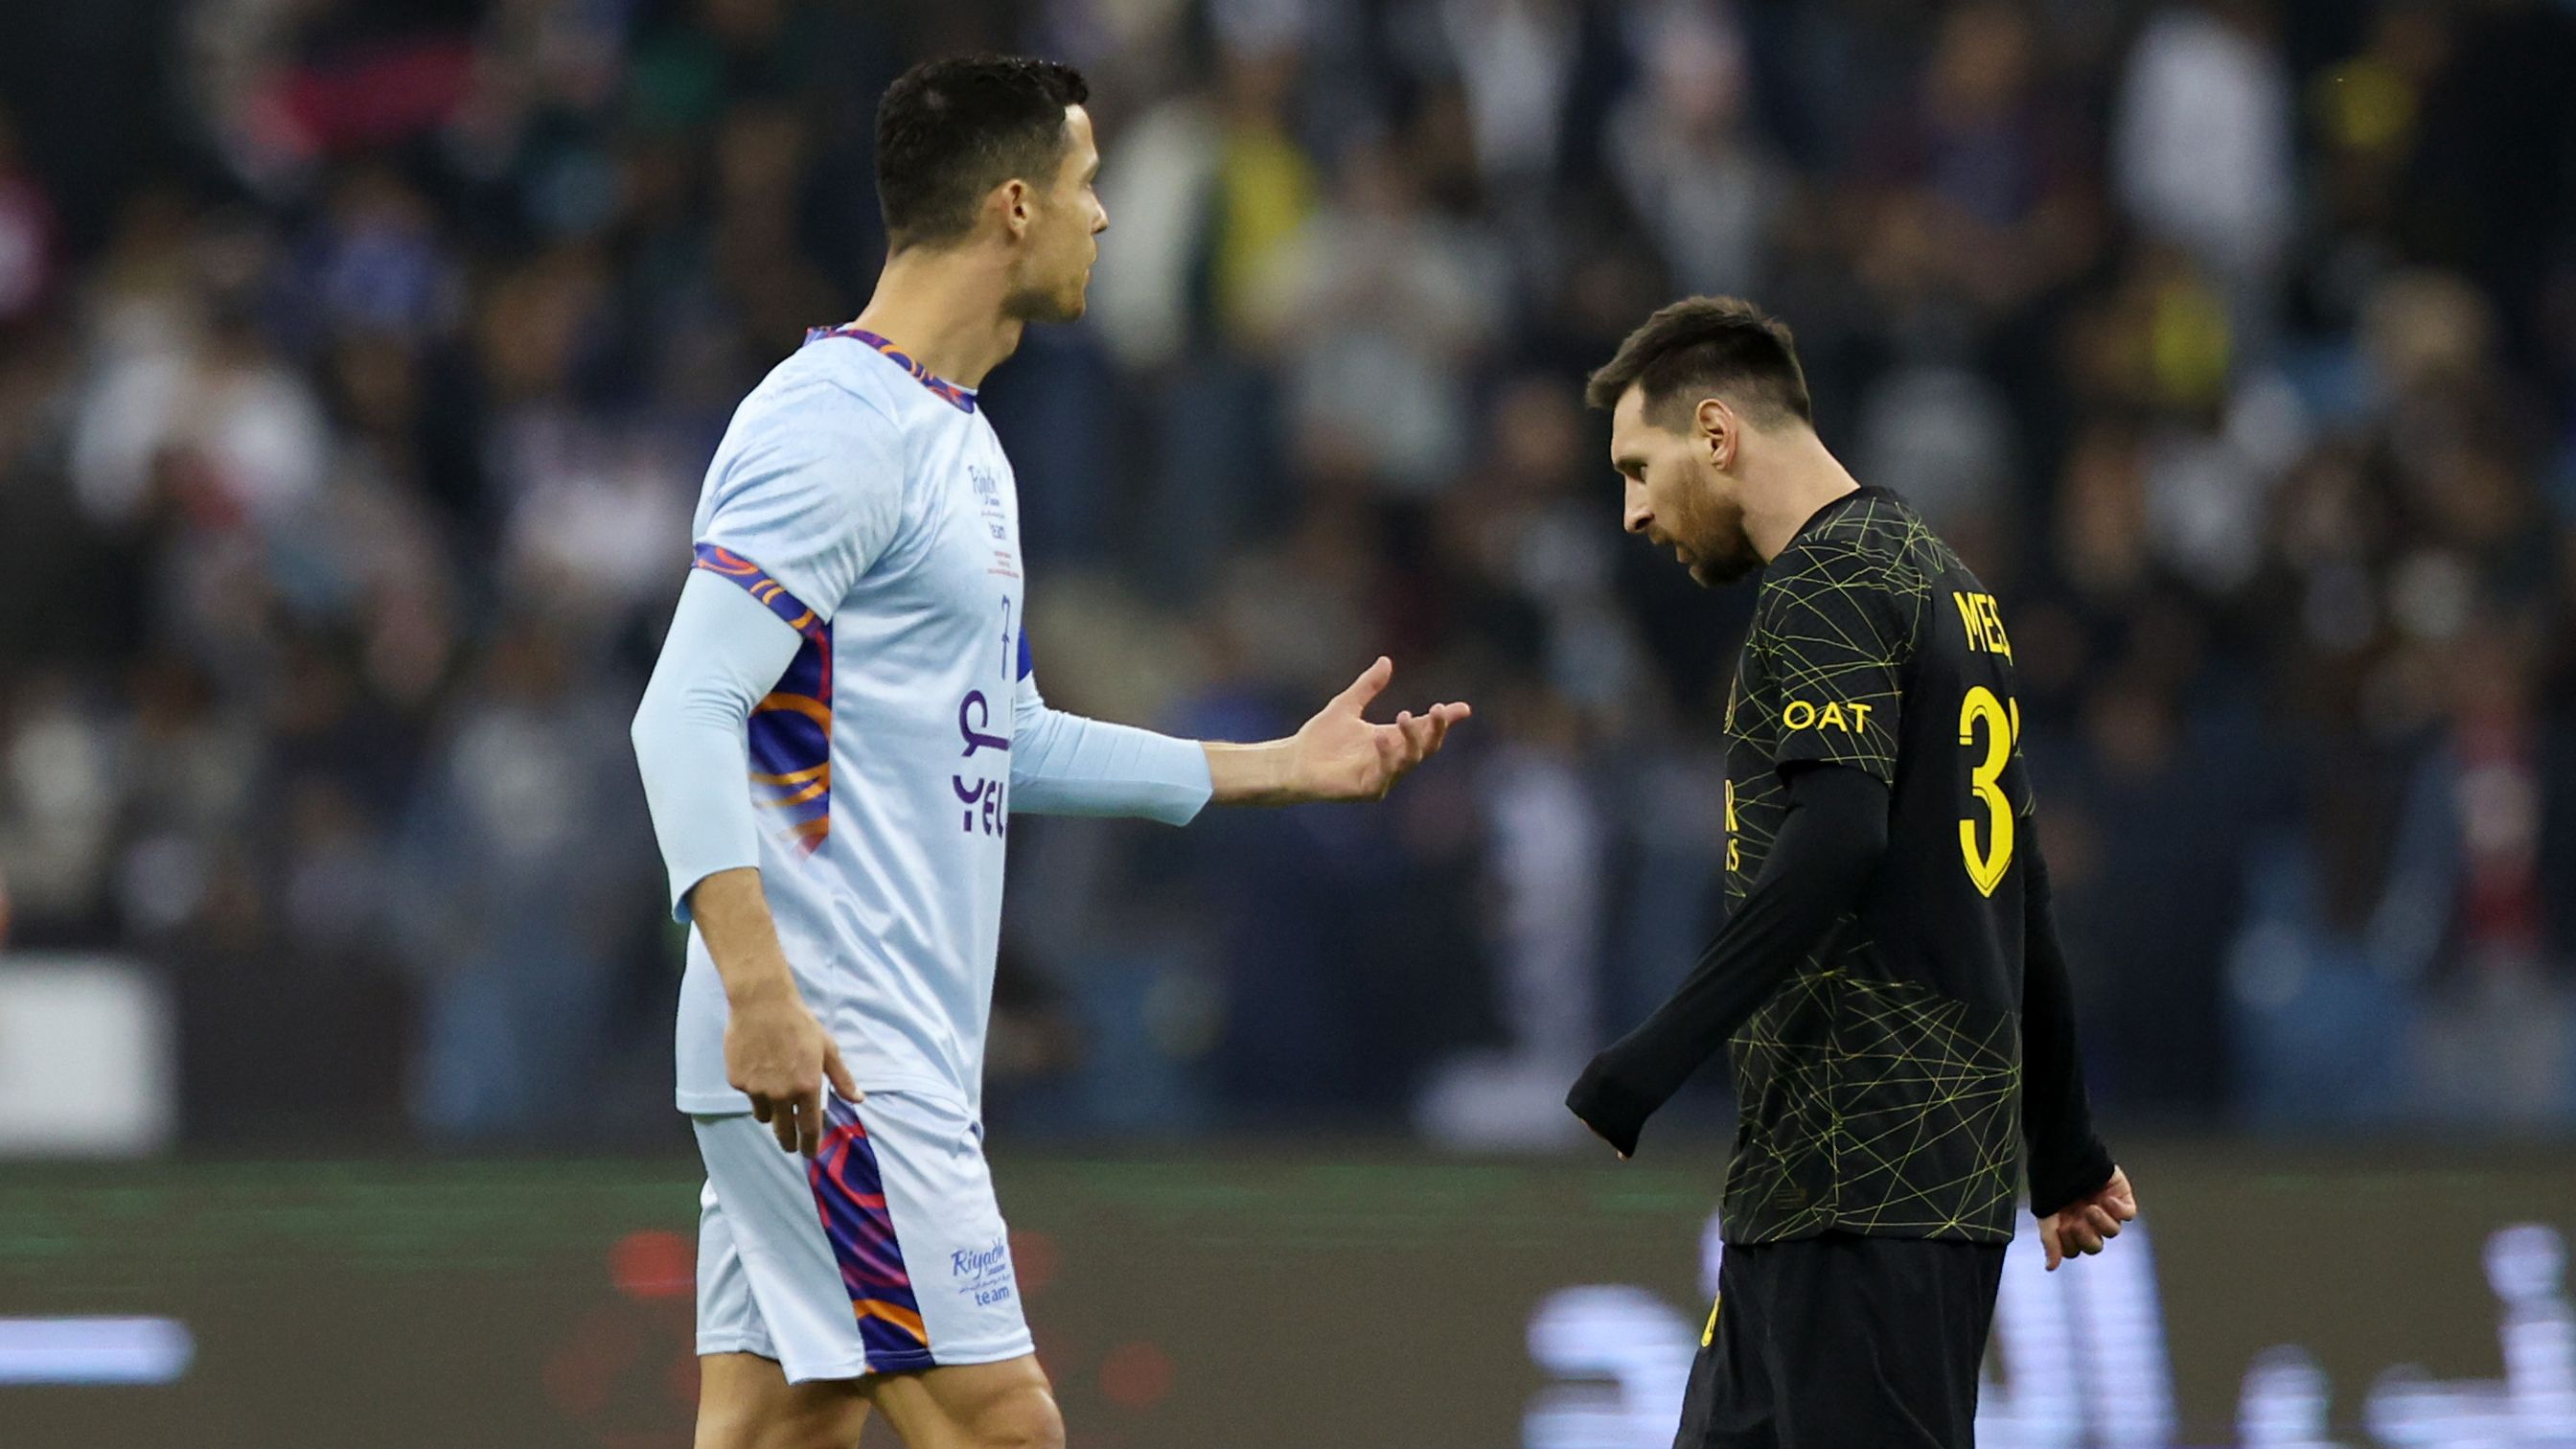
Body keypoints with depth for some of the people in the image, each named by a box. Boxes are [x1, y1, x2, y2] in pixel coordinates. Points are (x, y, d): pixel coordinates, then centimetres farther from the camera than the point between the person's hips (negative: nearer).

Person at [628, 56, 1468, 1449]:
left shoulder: (953, 439, 20)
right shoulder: (834, 426, -12)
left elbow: (1000, 744, 28)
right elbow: (687, 716, -20)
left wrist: (1277, 768, 29)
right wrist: (761, 987, -30)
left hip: (895, 1054, 10)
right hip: (828, 1057, -10)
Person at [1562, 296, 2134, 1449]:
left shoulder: (1827, 585, -9)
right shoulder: (1944, 583, 21)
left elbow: (1832, 846, -24)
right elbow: (2018, 891, 26)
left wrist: (1632, 1080, -27)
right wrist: (2066, 1155, 31)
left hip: (1864, 1170, -10)